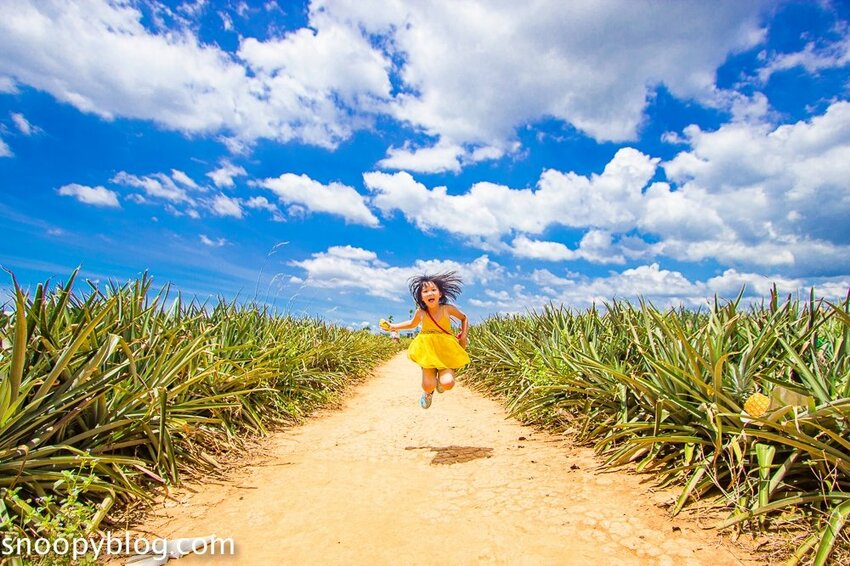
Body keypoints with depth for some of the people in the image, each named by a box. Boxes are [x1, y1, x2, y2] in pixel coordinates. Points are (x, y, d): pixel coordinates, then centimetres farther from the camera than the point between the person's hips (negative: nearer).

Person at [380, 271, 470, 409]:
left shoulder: (447, 308, -10)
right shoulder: (420, 312, -7)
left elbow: (464, 318, 9)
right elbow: (412, 324, 16)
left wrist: (464, 334, -3)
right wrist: (392, 327, 7)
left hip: (446, 351, 0)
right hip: (428, 352, 1)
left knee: (447, 383, -20)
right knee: (428, 386, -13)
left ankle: (440, 380, 20)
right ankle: (428, 393, 28)